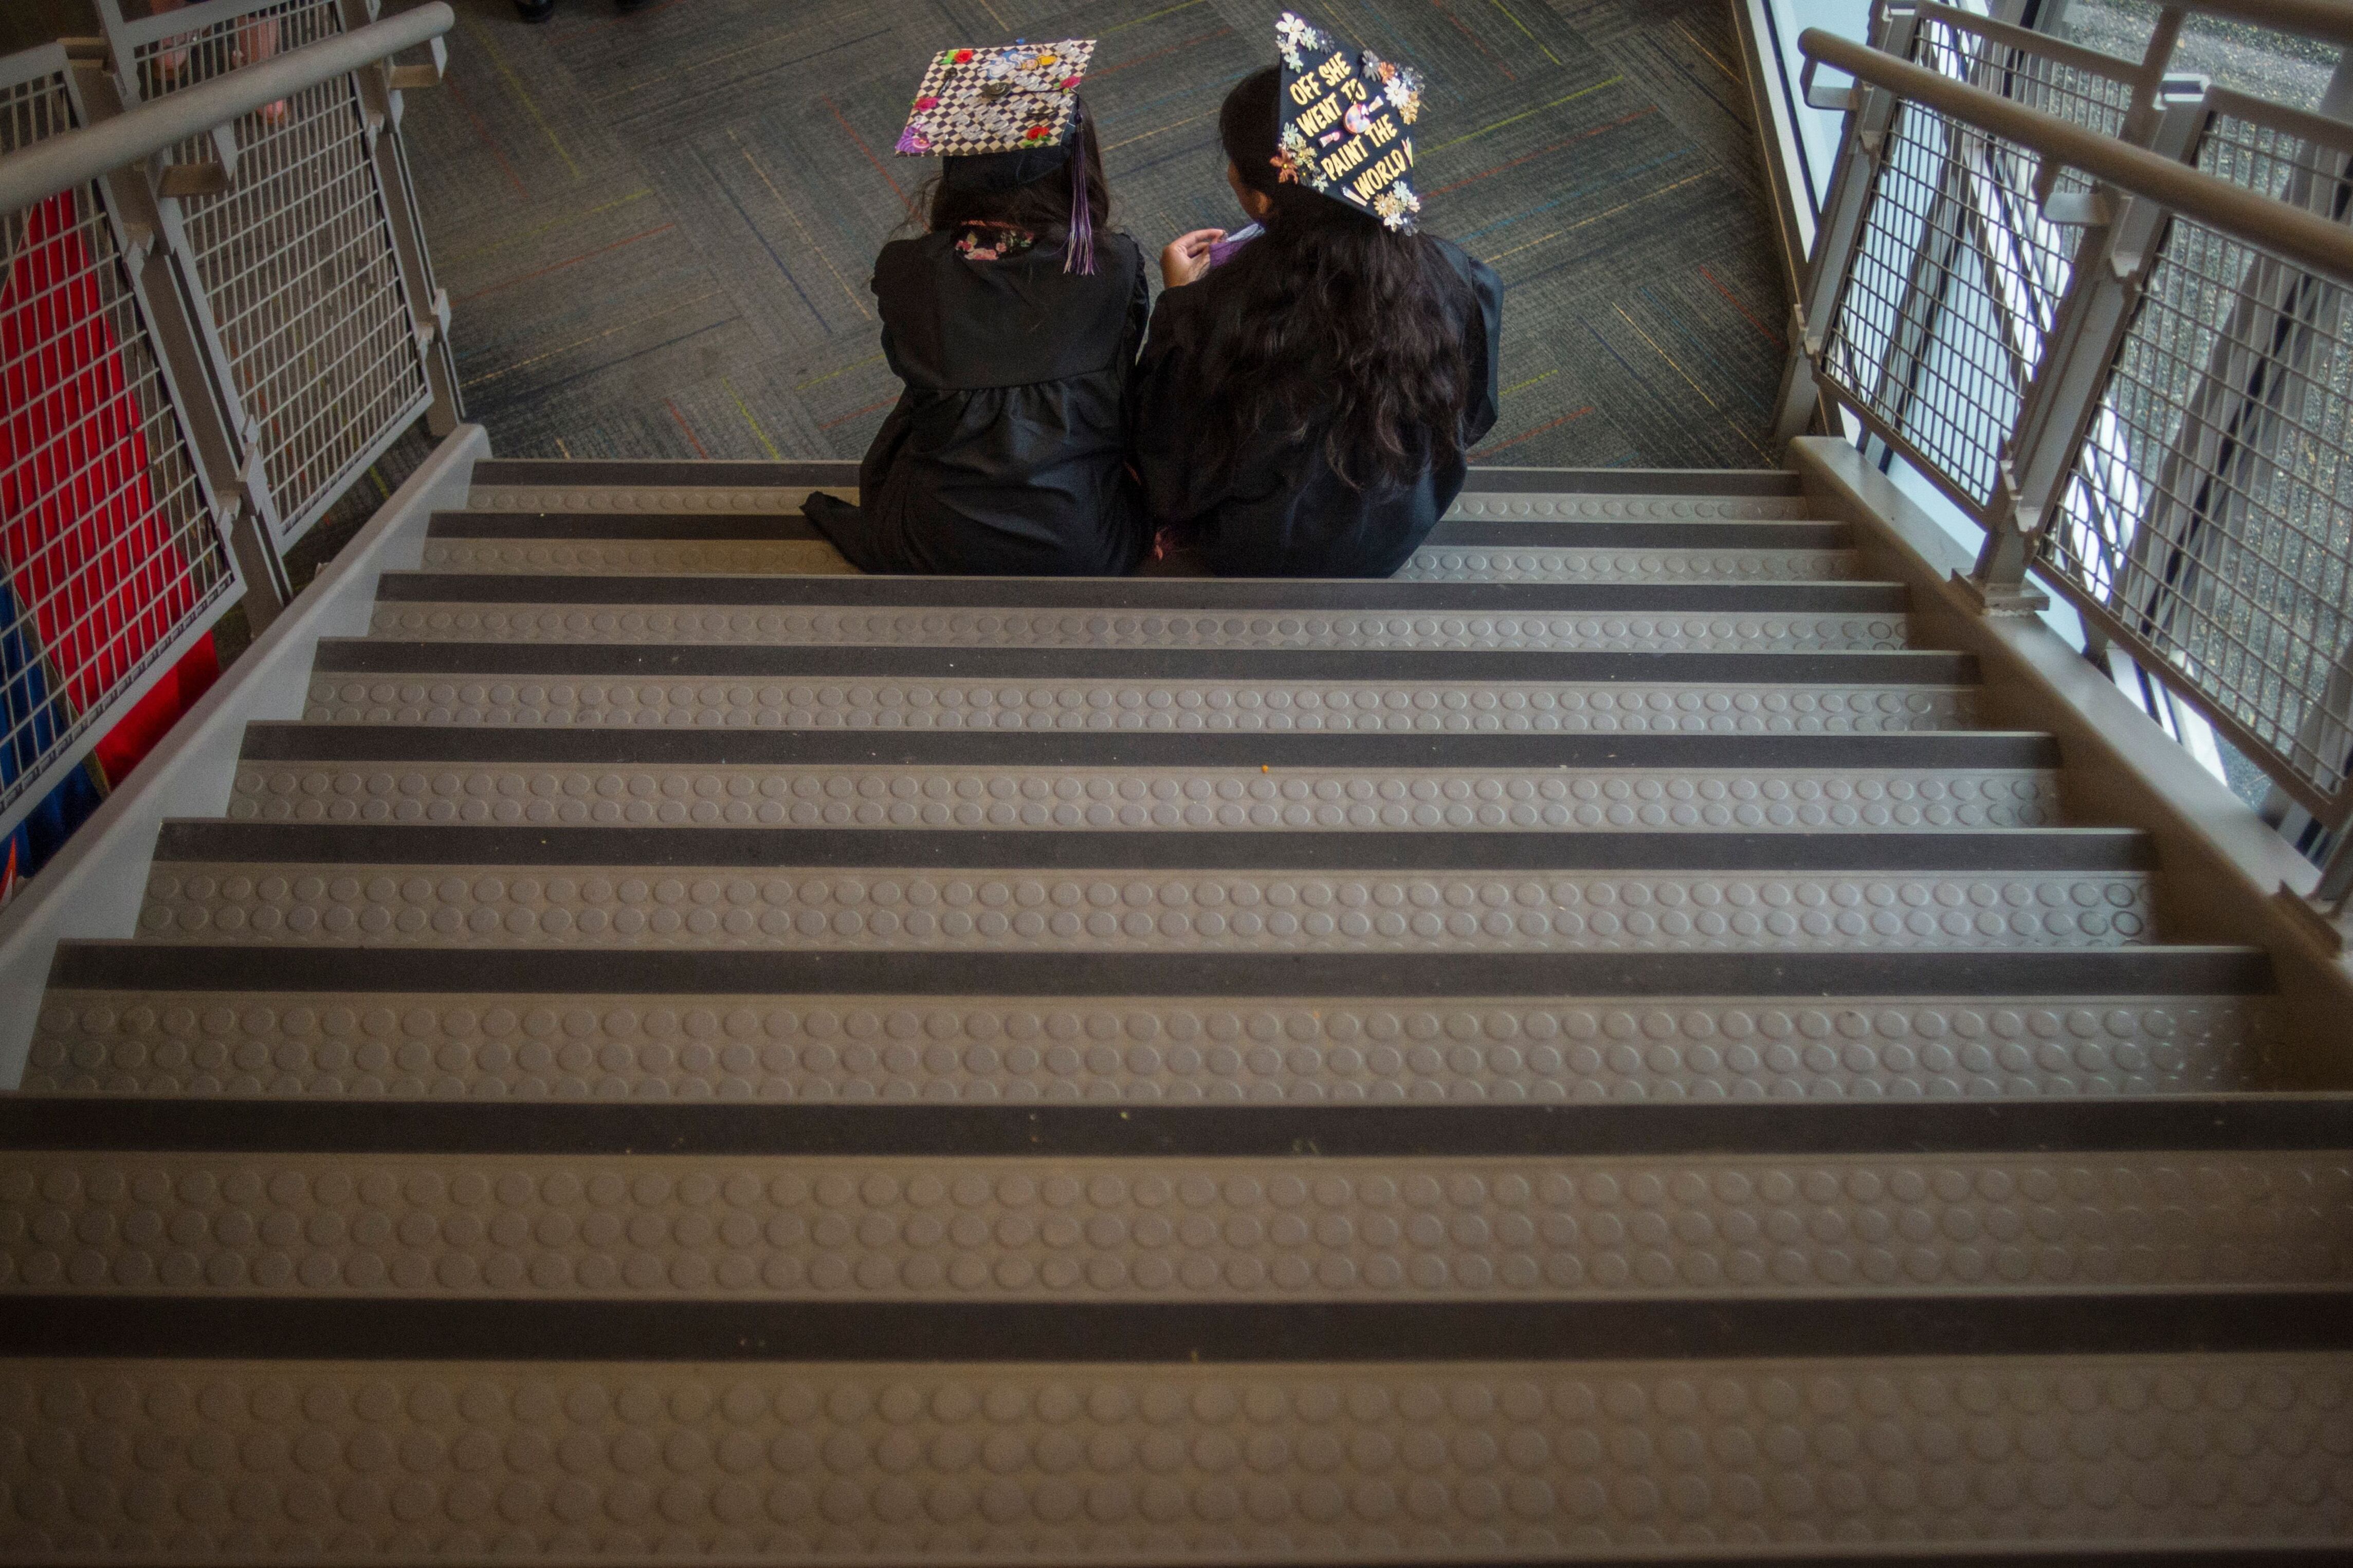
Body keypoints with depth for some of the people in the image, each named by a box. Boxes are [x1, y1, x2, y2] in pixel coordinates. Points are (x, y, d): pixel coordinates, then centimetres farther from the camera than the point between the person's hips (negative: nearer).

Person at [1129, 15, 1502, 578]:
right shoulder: (1456, 282, -25)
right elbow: (1471, 417, -4)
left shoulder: (1222, 316, -35)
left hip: (1263, 560, -2)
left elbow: (1170, 463, -17)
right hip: (1399, 539, 3)